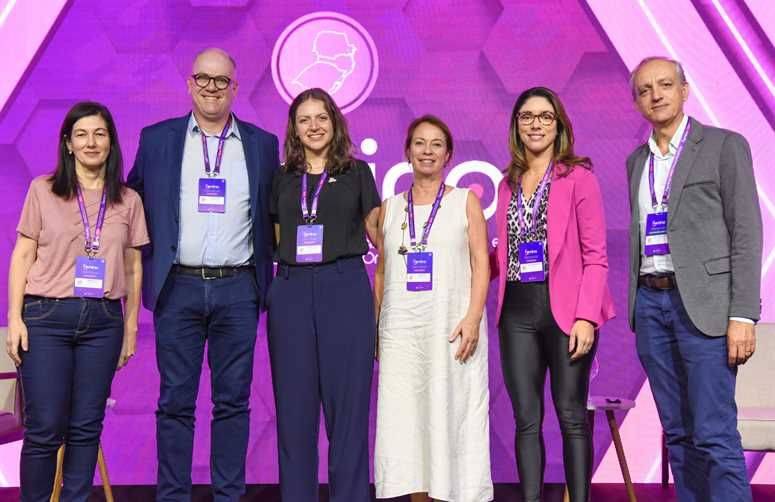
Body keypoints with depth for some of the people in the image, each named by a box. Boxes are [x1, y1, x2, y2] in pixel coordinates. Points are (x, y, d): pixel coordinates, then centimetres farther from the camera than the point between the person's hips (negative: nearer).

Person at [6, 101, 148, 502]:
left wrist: (131, 327, 9)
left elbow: (133, 266, 10)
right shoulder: (43, 190, 3)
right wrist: (15, 318, -4)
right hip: (47, 317, -2)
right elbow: (22, 256, 3)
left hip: (104, 320, 2)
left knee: (86, 427, 6)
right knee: (45, 428, -1)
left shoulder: (128, 201, 8)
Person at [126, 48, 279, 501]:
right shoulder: (157, 139, 8)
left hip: (238, 289, 1)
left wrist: (266, 275, 8)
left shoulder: (262, 144, 9)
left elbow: (272, 215, 14)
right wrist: (149, 269, 8)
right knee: (176, 401, 4)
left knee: (233, 400, 5)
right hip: (178, 288, 0)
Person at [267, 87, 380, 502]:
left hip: (344, 288, -2)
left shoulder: (356, 172, 9)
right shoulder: (282, 178, 15)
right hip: (290, 291, 2)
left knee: (347, 400, -1)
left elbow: (376, 230, 12)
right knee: (294, 404, 4)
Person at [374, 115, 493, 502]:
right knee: (405, 416, 1)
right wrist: (374, 328, 9)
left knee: (452, 414, -3)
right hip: (400, 327, 3)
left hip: (452, 325, -2)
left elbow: (481, 264, 0)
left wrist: (473, 317, -13)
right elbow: (381, 272, 15)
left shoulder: (465, 201, 7)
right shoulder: (390, 208, 14)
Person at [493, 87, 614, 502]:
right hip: (517, 311, 4)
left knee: (571, 416, 1)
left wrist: (586, 316, -14)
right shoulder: (508, 184, 15)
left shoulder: (578, 177, 0)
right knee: (526, 420, 6)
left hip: (564, 308, -4)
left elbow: (596, 256, -5)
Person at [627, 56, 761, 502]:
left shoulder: (724, 146, 0)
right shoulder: (637, 161, 17)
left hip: (704, 304, -5)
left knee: (715, 435, -8)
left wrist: (743, 315, -13)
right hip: (650, 303, 5)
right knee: (678, 432, 9)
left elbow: (746, 234, -5)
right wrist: (636, 306, 13)